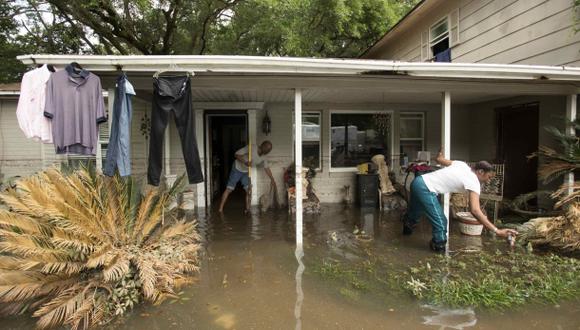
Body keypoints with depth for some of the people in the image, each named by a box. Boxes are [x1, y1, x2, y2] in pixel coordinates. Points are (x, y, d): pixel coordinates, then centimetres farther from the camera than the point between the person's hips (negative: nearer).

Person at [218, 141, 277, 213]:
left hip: (246, 172, 6)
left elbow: (266, 168, 7)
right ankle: (220, 209, -2)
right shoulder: (251, 148, -25)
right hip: (237, 169, -6)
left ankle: (247, 209, 6)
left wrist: (272, 180, 10)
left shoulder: (263, 158, -7)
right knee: (229, 189, -6)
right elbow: (236, 154, -23)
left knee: (249, 190, -4)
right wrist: (245, 162, -37)